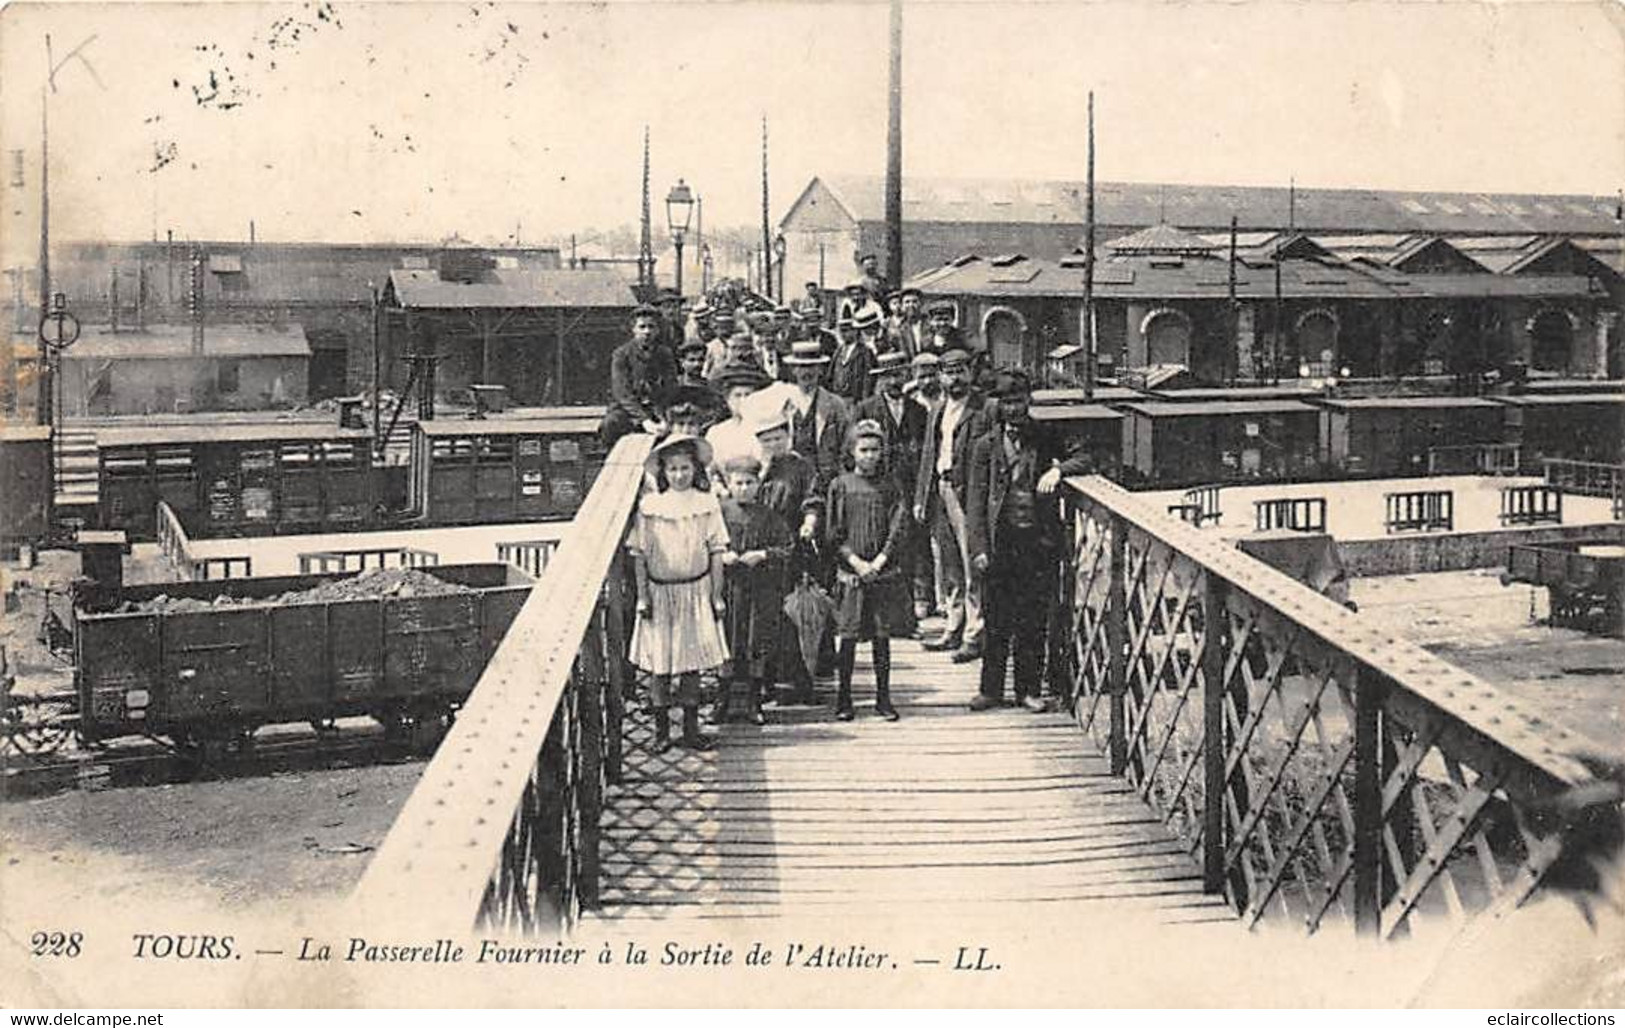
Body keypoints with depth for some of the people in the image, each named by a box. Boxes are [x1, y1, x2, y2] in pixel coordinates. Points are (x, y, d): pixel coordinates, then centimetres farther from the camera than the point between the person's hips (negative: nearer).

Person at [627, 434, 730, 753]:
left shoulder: (707, 504, -1)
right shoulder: (649, 505, -4)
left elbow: (716, 552, 2)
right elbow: (639, 554, -1)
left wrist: (717, 595, 0)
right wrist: (642, 595, -4)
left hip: (696, 590, 1)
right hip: (660, 591, -1)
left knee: (693, 660, 7)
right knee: (660, 662, 3)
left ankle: (691, 728, 17)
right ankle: (661, 730, 13)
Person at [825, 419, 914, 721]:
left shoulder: (889, 486, 6)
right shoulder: (840, 485, 2)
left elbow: (900, 527, -1)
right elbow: (833, 534, -1)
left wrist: (879, 562, -11)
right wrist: (856, 562, -11)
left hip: (885, 572, 1)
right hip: (850, 573, -1)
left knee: (882, 635, 5)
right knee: (847, 637, 0)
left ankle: (883, 697, 12)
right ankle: (843, 698, 9)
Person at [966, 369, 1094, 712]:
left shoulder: (1045, 440, 8)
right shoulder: (987, 445, 6)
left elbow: (1085, 460, 3)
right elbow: (976, 500, 3)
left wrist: (1058, 469, -18)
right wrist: (979, 548, -6)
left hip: (1039, 540, 1)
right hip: (1000, 540, -1)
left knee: (1035, 620, 4)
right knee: (996, 620, 1)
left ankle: (1029, 689, 14)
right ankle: (991, 689, 11)